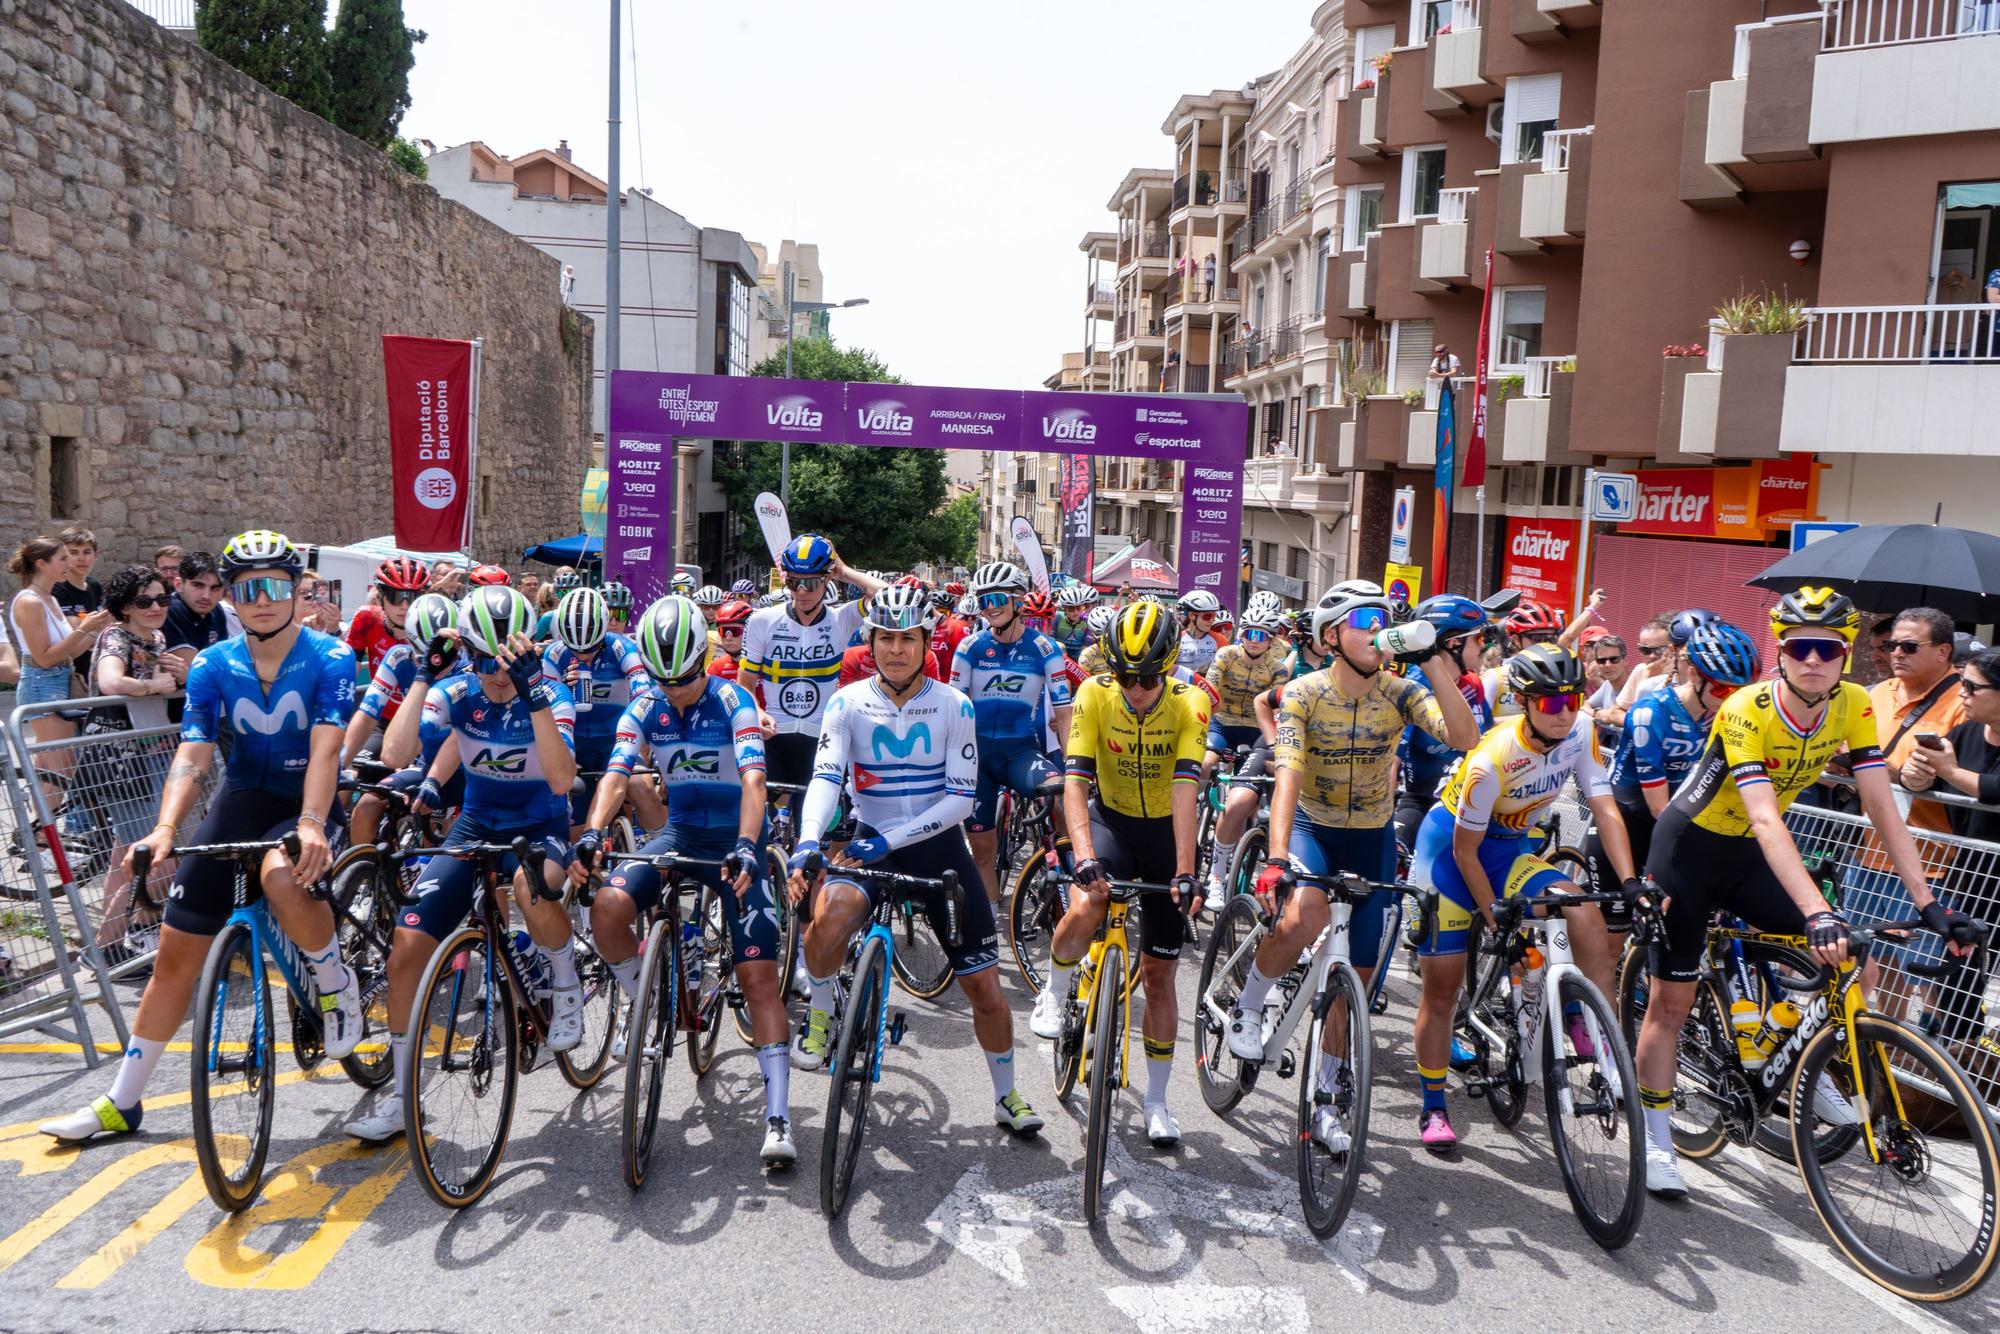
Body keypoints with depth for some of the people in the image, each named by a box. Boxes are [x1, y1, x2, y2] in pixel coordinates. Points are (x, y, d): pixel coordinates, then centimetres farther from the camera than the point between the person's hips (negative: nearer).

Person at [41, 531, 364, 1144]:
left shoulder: (330, 658, -13)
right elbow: (191, 755, -10)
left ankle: (338, 988, -10)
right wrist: (165, 829, -27)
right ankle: (121, 1104, 19)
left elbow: (325, 749, -25)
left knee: (281, 876, -39)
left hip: (304, 804, -4)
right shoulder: (213, 665, -3)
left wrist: (312, 825, -40)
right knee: (176, 953, 4)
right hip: (239, 800, 4)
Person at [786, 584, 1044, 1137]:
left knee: (985, 987, 3)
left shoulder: (954, 705, -8)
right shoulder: (848, 703, -6)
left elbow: (961, 797, -12)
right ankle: (819, 1016, -6)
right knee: (828, 913, -35)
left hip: (938, 846, 1)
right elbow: (825, 778, -17)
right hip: (869, 842, 0)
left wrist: (891, 839, -23)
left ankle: (1006, 1095, 27)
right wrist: (807, 844, -36)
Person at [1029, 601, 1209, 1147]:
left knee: (1158, 973, 5)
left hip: (1165, 830, 1)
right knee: (1085, 907, -34)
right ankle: (1055, 991, -1)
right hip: (1111, 819, 0)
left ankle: (1157, 1102, 20)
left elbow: (1184, 790, -29)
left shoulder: (1189, 702, -20)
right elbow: (1075, 781, -28)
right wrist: (1085, 859, -41)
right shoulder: (1095, 694, -20)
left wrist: (1185, 872, -37)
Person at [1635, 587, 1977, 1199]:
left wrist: (1928, 902, -19)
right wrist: (1817, 913, -46)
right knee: (1671, 998, 0)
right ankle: (1655, 1141, 12)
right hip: (1688, 849, -5)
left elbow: (1882, 808, -12)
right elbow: (1766, 820, -37)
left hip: (1745, 855, 5)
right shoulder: (1747, 710, -29)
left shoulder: (1853, 706, -12)